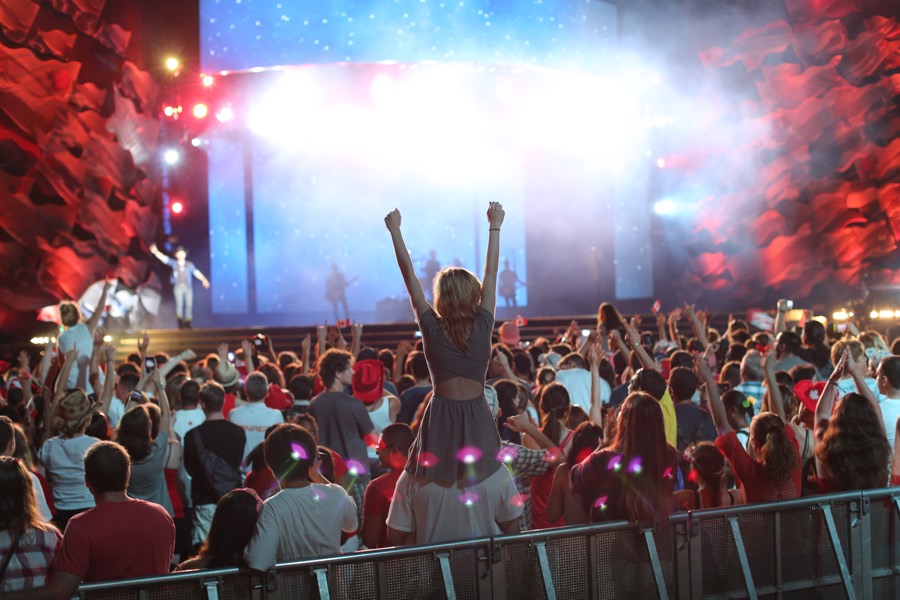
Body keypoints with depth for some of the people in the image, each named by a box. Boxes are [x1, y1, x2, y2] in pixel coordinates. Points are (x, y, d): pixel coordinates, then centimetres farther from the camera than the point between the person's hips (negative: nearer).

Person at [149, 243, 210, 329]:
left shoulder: (189, 264, 11)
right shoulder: (173, 263, 9)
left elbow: (197, 273, 4)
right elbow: (163, 258, 0)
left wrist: (204, 279, -12)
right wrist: (155, 252, -16)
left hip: (188, 287, 1)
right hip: (178, 286, -1)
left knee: (189, 305, -3)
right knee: (179, 303, -14)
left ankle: (187, 323, 3)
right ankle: (180, 322, -17)